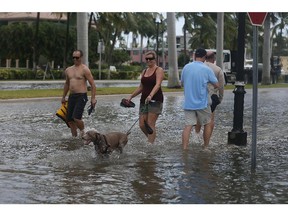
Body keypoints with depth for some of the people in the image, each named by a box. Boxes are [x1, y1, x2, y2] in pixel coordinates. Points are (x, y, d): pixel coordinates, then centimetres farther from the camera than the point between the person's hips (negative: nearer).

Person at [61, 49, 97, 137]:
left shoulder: (85, 69, -6)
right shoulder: (68, 70, 14)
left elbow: (92, 84, -7)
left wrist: (93, 98, -14)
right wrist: (63, 97, 27)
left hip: (81, 96, -7)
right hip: (71, 96, 7)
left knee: (76, 118, -20)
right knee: (69, 120, 3)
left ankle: (82, 132, 5)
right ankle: (74, 136, 17)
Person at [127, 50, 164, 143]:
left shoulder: (159, 70, -5)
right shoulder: (144, 71, 16)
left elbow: (157, 85, -21)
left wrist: (150, 96, -36)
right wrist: (131, 96, 15)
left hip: (155, 100, -7)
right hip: (144, 100, 7)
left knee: (150, 124, -10)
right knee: (142, 124, 2)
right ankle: (152, 140, 22)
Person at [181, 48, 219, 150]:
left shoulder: (186, 67, 2)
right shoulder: (207, 69, -9)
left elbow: (182, 83, 15)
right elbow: (217, 85, -4)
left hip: (188, 103, 3)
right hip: (202, 103, -3)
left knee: (188, 126, 0)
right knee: (207, 124, 16)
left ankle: (184, 149, -9)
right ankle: (206, 147, 23)